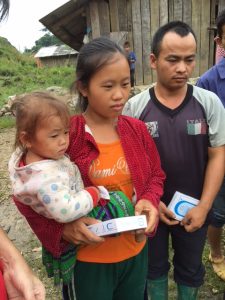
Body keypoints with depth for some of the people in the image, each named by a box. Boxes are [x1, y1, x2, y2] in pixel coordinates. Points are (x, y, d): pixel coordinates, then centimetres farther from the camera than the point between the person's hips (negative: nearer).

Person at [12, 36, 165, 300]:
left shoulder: (137, 129, -5)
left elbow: (155, 175, 6)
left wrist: (150, 200, -14)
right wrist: (61, 226, -26)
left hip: (136, 252, 5)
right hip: (86, 261, -4)